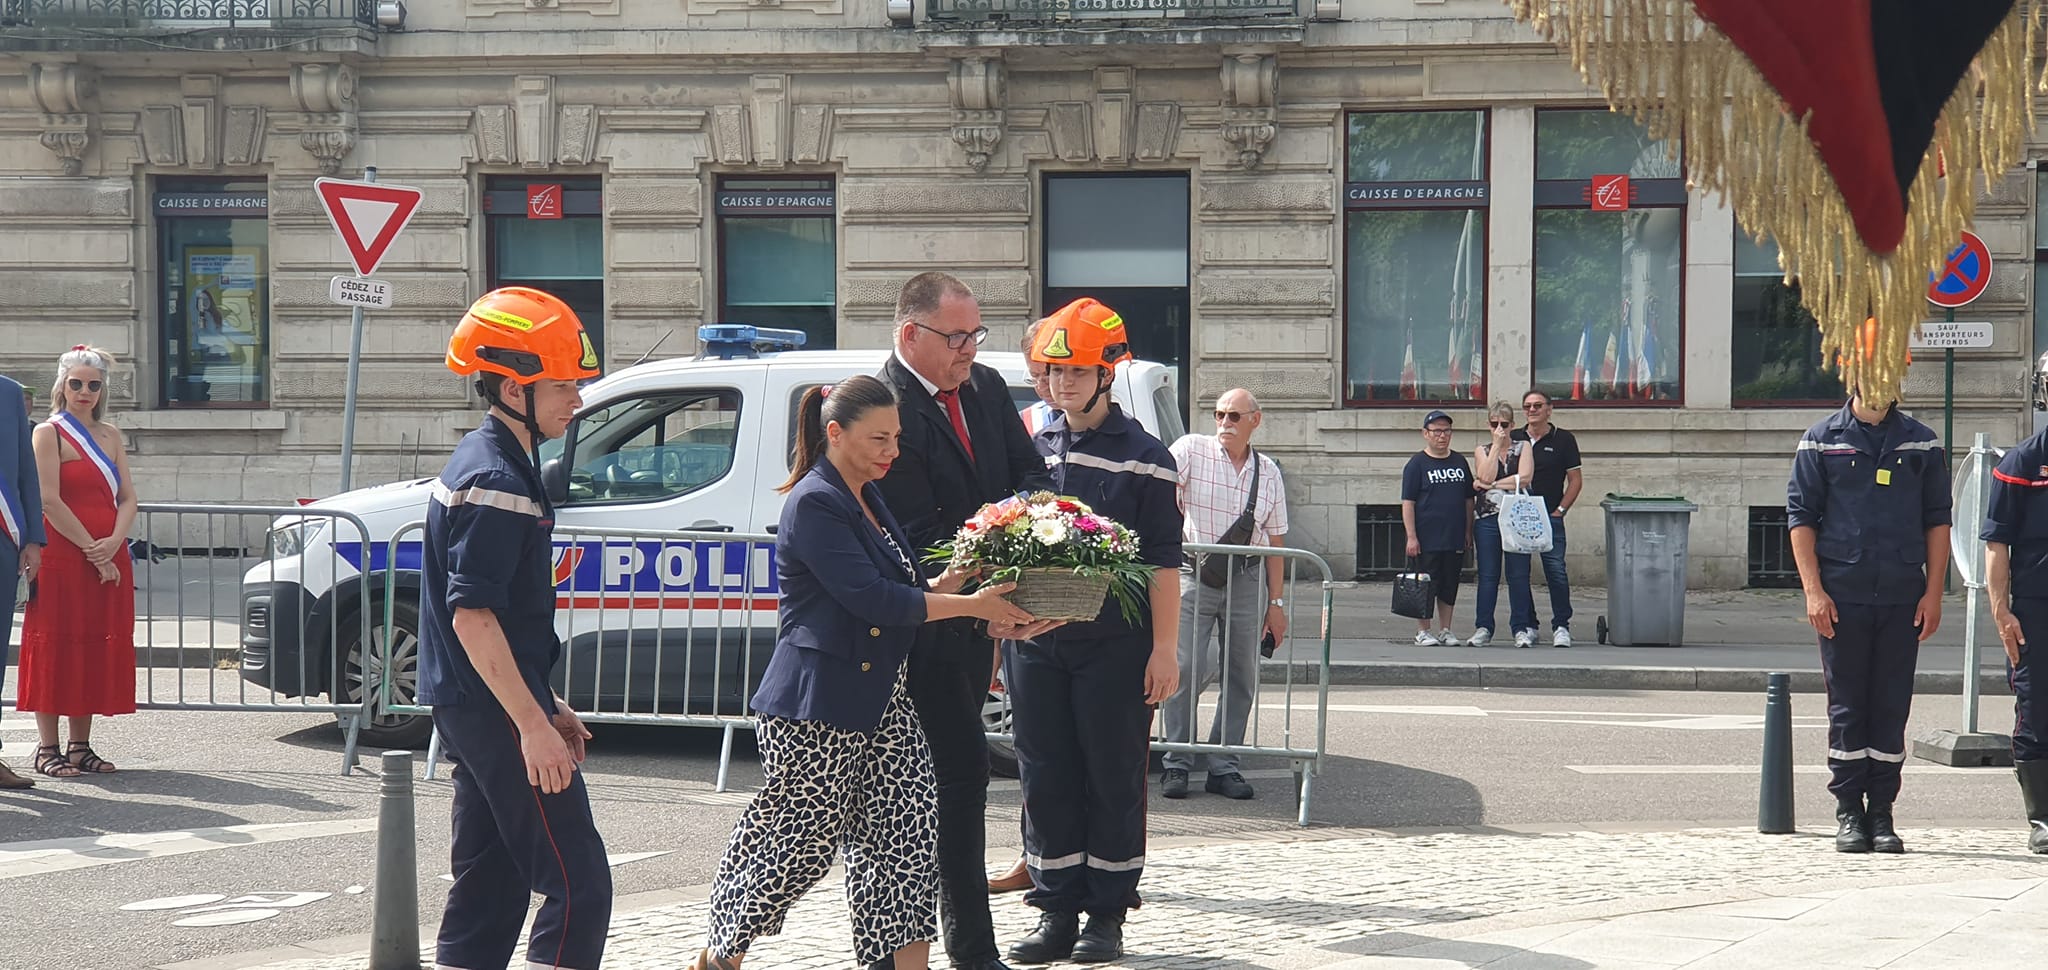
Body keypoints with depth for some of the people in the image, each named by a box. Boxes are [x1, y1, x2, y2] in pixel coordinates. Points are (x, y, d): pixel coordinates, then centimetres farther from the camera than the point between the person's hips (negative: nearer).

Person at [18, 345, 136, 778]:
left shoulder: (110, 435, 15)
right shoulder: (47, 433, -3)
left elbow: (128, 498, 9)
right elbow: (50, 501, -11)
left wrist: (113, 543, -9)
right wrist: (91, 549, -14)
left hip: (108, 558, 6)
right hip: (61, 555, -6)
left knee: (98, 648, 6)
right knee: (55, 646, -4)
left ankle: (80, 746, 13)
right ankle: (47, 749, -1)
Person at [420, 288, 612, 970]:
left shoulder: (480, 462, 16)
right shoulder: (496, 481, -17)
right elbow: (472, 616, -23)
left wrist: (546, 705, 23)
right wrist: (533, 724, -23)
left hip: (472, 709, 11)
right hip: (494, 710, -11)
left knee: (489, 888, 13)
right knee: (578, 886, -9)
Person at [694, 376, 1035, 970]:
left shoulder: (867, 498, 15)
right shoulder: (814, 503, -14)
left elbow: (899, 588, 20)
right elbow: (870, 599, -22)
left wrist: (955, 580, 0)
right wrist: (972, 605, -17)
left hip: (880, 697, 9)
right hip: (817, 705, -9)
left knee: (906, 830, -2)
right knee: (798, 841, 1)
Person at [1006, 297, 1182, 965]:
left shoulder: (1142, 458, -1)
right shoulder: (1029, 449, 11)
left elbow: (1163, 561, -3)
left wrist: (1164, 649, -8)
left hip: (1115, 644, -4)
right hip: (1033, 640, 4)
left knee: (1114, 778, 2)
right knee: (1045, 777, 6)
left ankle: (1107, 915, 11)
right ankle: (1056, 913, 15)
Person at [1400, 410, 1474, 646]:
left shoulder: (1460, 462, 12)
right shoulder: (1417, 464, -2)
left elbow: (1468, 500, 18)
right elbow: (1408, 503, -6)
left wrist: (1468, 531, 11)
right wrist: (1411, 537, -13)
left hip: (1455, 539, 5)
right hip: (1427, 539, -5)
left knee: (1450, 586, 8)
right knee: (1426, 586, -2)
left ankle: (1445, 631, 16)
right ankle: (1422, 632, 5)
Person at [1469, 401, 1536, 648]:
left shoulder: (1523, 447, 10)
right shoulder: (1481, 451, 13)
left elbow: (1525, 478, -7)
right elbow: (1486, 476, -6)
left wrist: (1492, 485, -7)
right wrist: (1497, 446, -4)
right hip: (1488, 519, 1)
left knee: (1518, 575, -2)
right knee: (1488, 575, 1)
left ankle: (1521, 628, 3)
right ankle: (1483, 629, 5)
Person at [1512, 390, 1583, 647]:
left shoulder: (1563, 440, 5)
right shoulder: (1513, 440, 12)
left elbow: (1575, 480, 5)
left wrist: (1560, 510, -3)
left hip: (1550, 519, -2)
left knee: (1556, 573, -7)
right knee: (1517, 575, 1)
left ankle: (1561, 626, 5)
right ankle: (1525, 627, 11)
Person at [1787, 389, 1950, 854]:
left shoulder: (1922, 444, 9)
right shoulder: (1821, 441, 4)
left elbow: (1937, 519, 10)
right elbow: (1800, 516, 1)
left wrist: (1933, 592, 1)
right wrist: (1813, 590, -7)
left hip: (1904, 599, 2)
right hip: (1842, 597, -2)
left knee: (1892, 707, 3)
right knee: (1846, 707, 2)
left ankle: (1881, 811, 10)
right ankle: (1848, 812, 9)